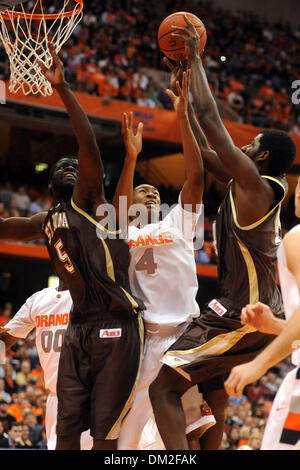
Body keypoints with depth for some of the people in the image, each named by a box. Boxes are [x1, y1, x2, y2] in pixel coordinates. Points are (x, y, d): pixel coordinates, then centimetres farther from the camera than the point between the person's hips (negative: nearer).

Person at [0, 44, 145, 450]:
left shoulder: (86, 203, -1)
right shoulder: (47, 222, 18)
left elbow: (89, 143, -14)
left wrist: (62, 88, -20)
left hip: (117, 329, -6)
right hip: (79, 329, 6)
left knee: (105, 431, -4)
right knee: (67, 429, 4)